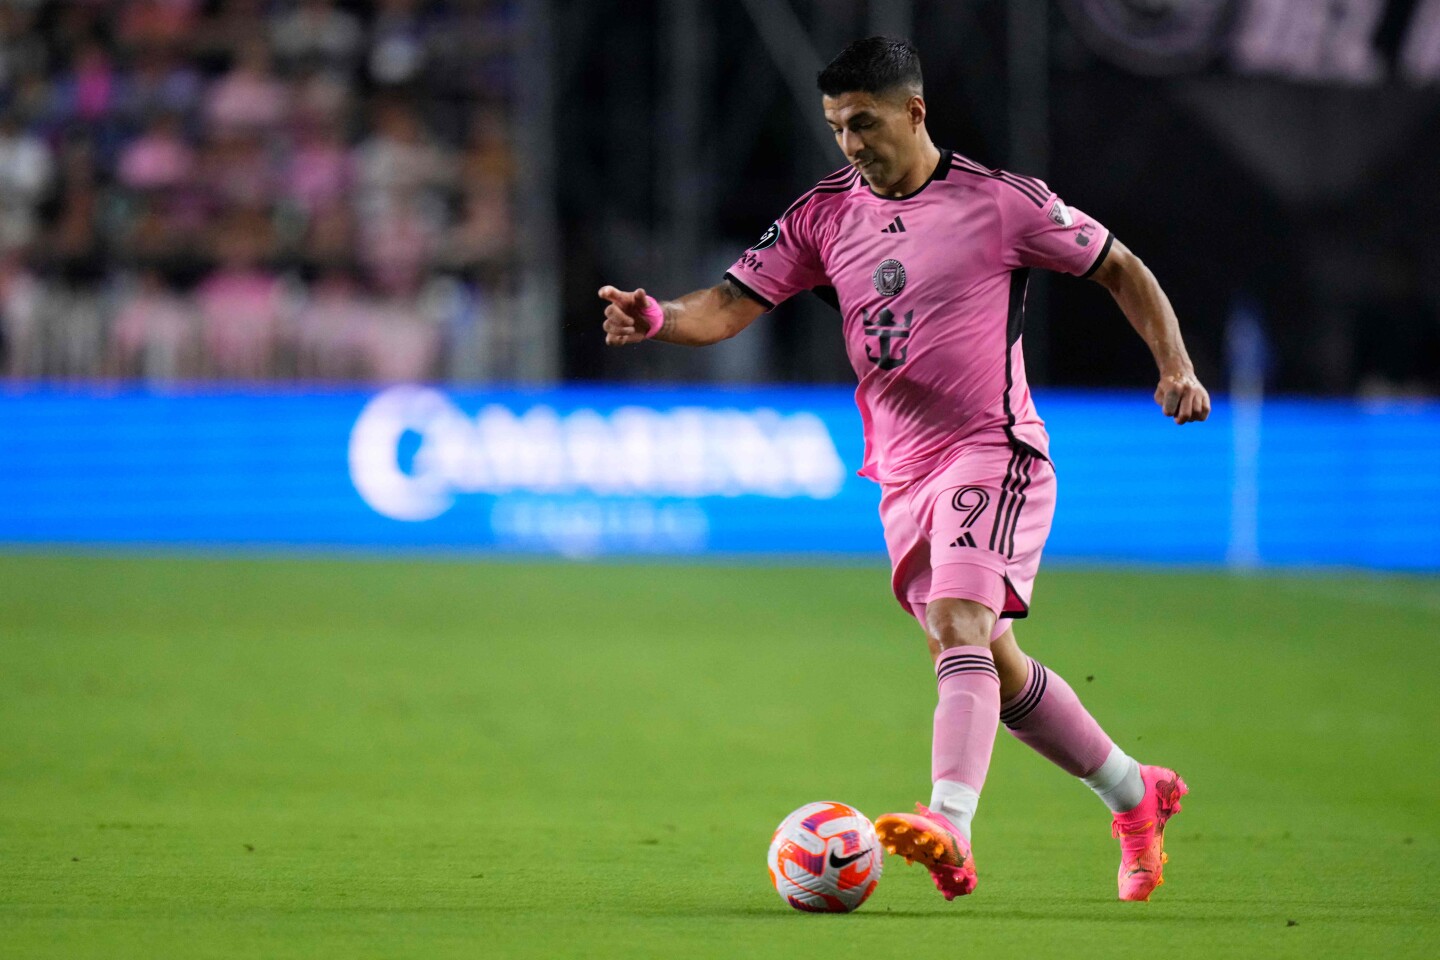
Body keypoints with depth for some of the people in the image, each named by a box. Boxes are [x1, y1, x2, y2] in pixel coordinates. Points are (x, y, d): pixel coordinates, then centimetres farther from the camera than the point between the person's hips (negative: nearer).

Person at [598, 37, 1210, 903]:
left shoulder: (999, 202, -6)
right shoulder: (825, 215, 6)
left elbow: (1122, 270, 4)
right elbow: (731, 306, 1)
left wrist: (1176, 366, -8)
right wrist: (659, 318, -20)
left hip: (993, 450, -6)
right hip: (902, 472, 6)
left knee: (959, 622, -26)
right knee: (992, 667, 11)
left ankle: (950, 829, -40)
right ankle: (1135, 793, 29)